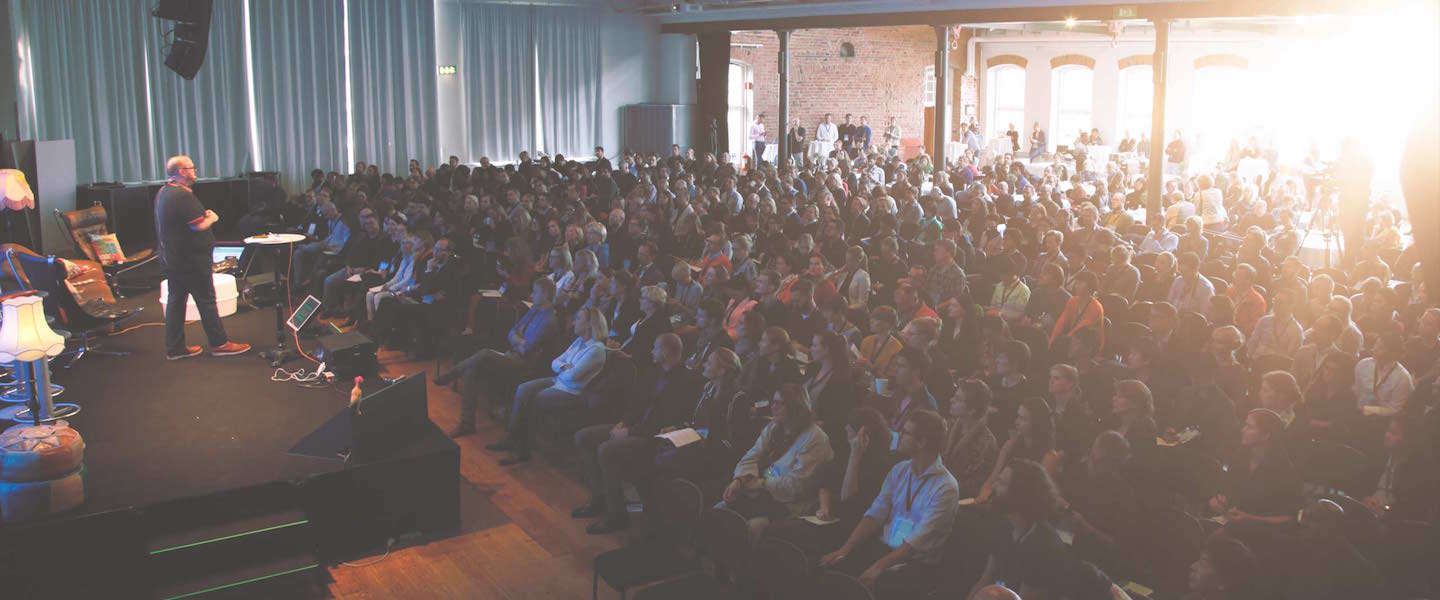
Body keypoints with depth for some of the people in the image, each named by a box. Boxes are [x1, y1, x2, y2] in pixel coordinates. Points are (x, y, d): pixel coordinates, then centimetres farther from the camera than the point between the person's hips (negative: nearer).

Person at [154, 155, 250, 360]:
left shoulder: (162, 193, 10)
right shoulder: (183, 195, -21)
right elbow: (199, 226, -25)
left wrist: (204, 215, 8)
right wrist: (212, 218, -4)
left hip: (170, 257, 9)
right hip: (191, 261, -9)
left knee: (175, 300, 12)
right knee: (206, 301, 0)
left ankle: (174, 347, 17)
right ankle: (219, 343, 8)